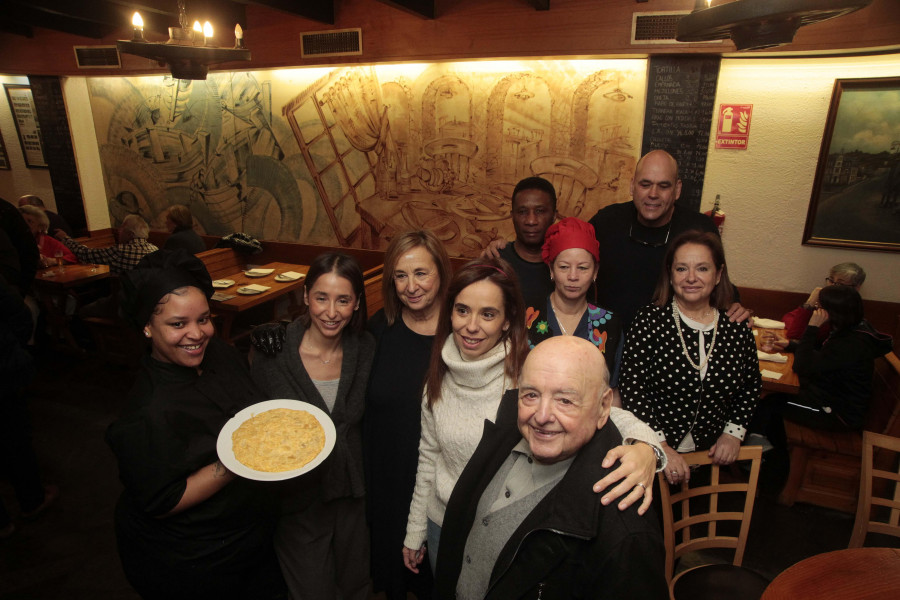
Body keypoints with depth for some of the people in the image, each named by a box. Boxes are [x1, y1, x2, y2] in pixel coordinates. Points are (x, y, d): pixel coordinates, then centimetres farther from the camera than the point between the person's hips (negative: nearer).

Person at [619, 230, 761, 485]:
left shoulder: (737, 329, 1)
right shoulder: (650, 321, -9)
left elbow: (752, 386, 14)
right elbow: (631, 388, -11)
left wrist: (734, 433, 2)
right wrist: (661, 446, -15)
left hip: (712, 455, 3)